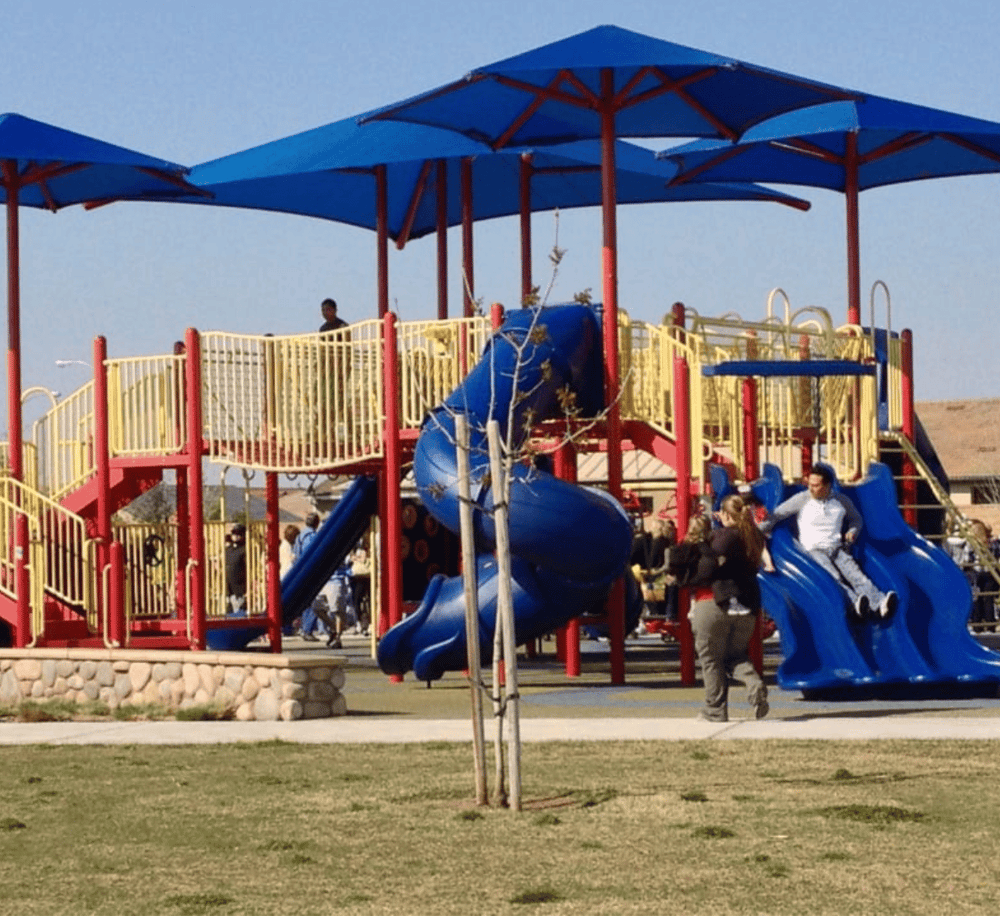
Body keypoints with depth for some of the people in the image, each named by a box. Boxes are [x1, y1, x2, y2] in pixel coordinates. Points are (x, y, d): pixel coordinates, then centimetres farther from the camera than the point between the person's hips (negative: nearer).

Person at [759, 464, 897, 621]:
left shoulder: (841, 501, 13)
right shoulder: (801, 500, 5)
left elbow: (856, 518, 30)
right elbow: (776, 516, 13)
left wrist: (852, 532, 10)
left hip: (838, 549, 2)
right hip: (814, 550, -2)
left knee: (855, 575, -26)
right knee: (834, 578, -32)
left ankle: (880, 604, -48)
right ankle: (856, 604, -57)